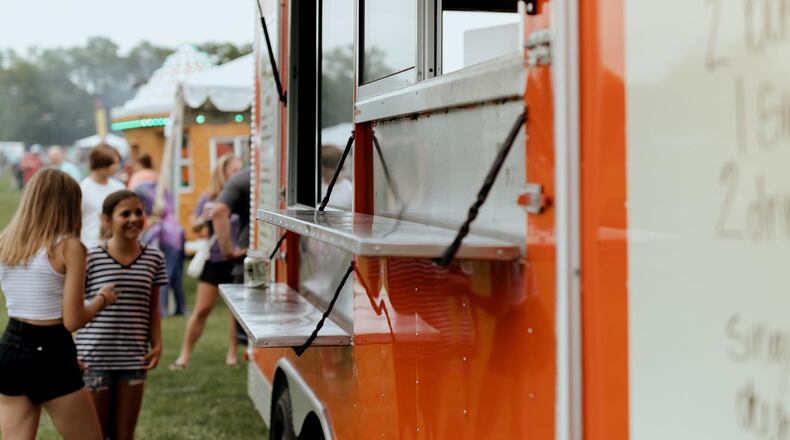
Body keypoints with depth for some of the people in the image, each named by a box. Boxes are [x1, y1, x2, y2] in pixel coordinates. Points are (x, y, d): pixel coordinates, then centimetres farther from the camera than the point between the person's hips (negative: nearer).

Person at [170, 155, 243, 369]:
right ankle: (185, 354, 14)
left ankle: (232, 353, 20)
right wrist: (203, 219, -9)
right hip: (214, 260, 1)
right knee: (201, 310, 4)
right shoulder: (208, 198, 2)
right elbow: (195, 227, 11)